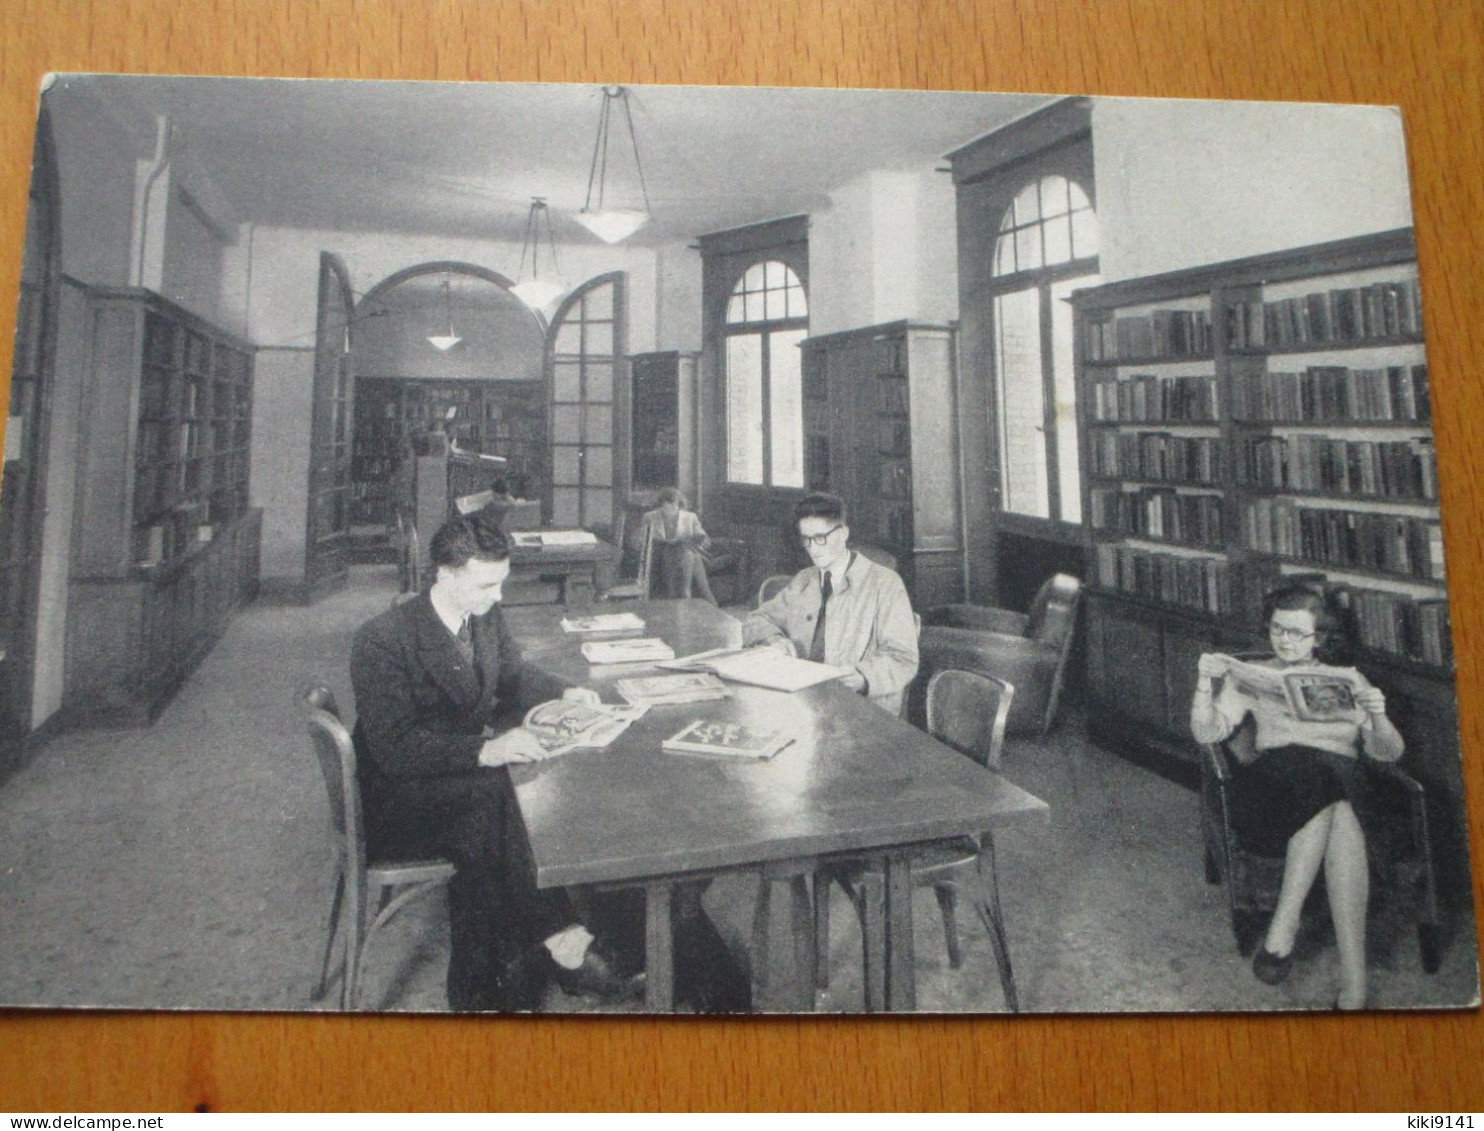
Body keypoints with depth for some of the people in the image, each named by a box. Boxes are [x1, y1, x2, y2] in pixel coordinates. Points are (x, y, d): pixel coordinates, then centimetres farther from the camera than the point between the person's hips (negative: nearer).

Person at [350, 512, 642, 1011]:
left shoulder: (486, 618, 2)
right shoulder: (382, 639, -18)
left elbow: (513, 686, 18)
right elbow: (393, 748, -25)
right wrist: (484, 751, -36)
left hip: (472, 777, 6)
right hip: (399, 804, -6)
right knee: (493, 795, -34)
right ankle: (560, 941, -28)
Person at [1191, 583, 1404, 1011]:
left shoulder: (1347, 680, 22)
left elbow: (1388, 754, 13)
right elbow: (1208, 732, 10)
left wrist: (1377, 716, -9)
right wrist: (1206, 684, -6)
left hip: (1341, 783, 1)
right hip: (1274, 783, -1)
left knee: (1331, 806, -38)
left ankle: (1282, 931, -36)